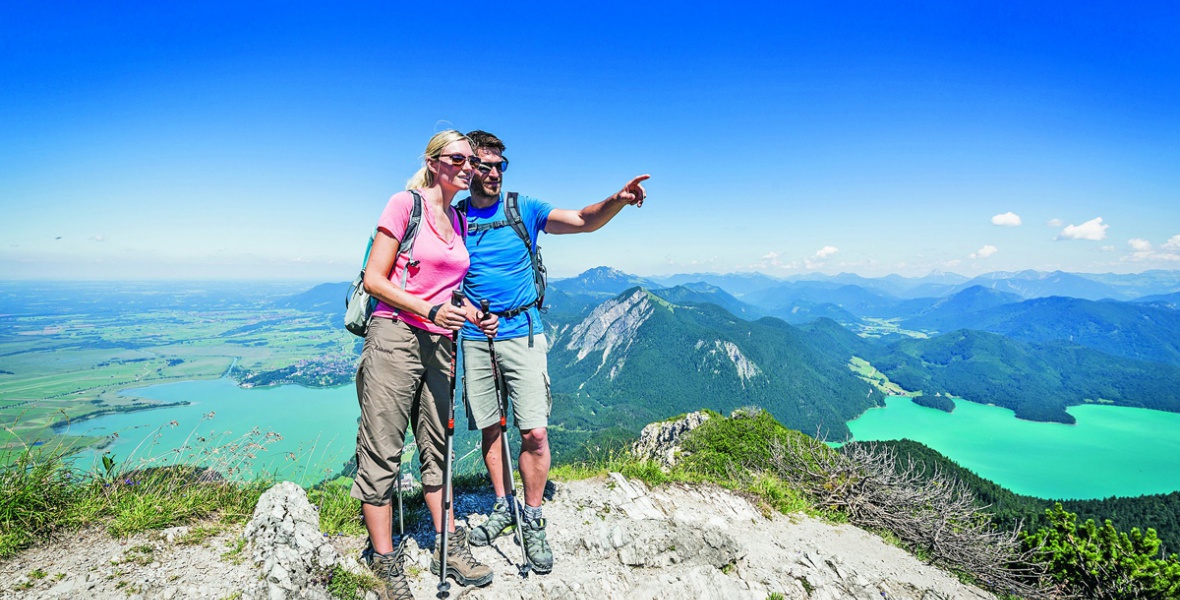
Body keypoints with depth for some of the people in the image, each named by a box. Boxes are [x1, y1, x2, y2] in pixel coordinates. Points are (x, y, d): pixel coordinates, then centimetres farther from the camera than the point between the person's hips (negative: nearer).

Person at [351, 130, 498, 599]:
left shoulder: (459, 221, 15)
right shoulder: (405, 204, -4)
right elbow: (374, 279, -8)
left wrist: (474, 315, 2)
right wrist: (428, 311, -20)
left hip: (439, 345, 7)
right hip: (394, 337, -6)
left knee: (437, 446, 13)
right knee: (382, 450, 0)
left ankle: (448, 548, 25)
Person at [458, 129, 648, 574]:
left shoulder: (523, 209, 2)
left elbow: (583, 221, -7)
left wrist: (617, 200, -27)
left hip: (521, 332, -2)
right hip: (475, 337, 2)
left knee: (534, 432, -6)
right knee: (489, 428, 11)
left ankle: (532, 521, 14)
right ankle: (502, 507, 31)